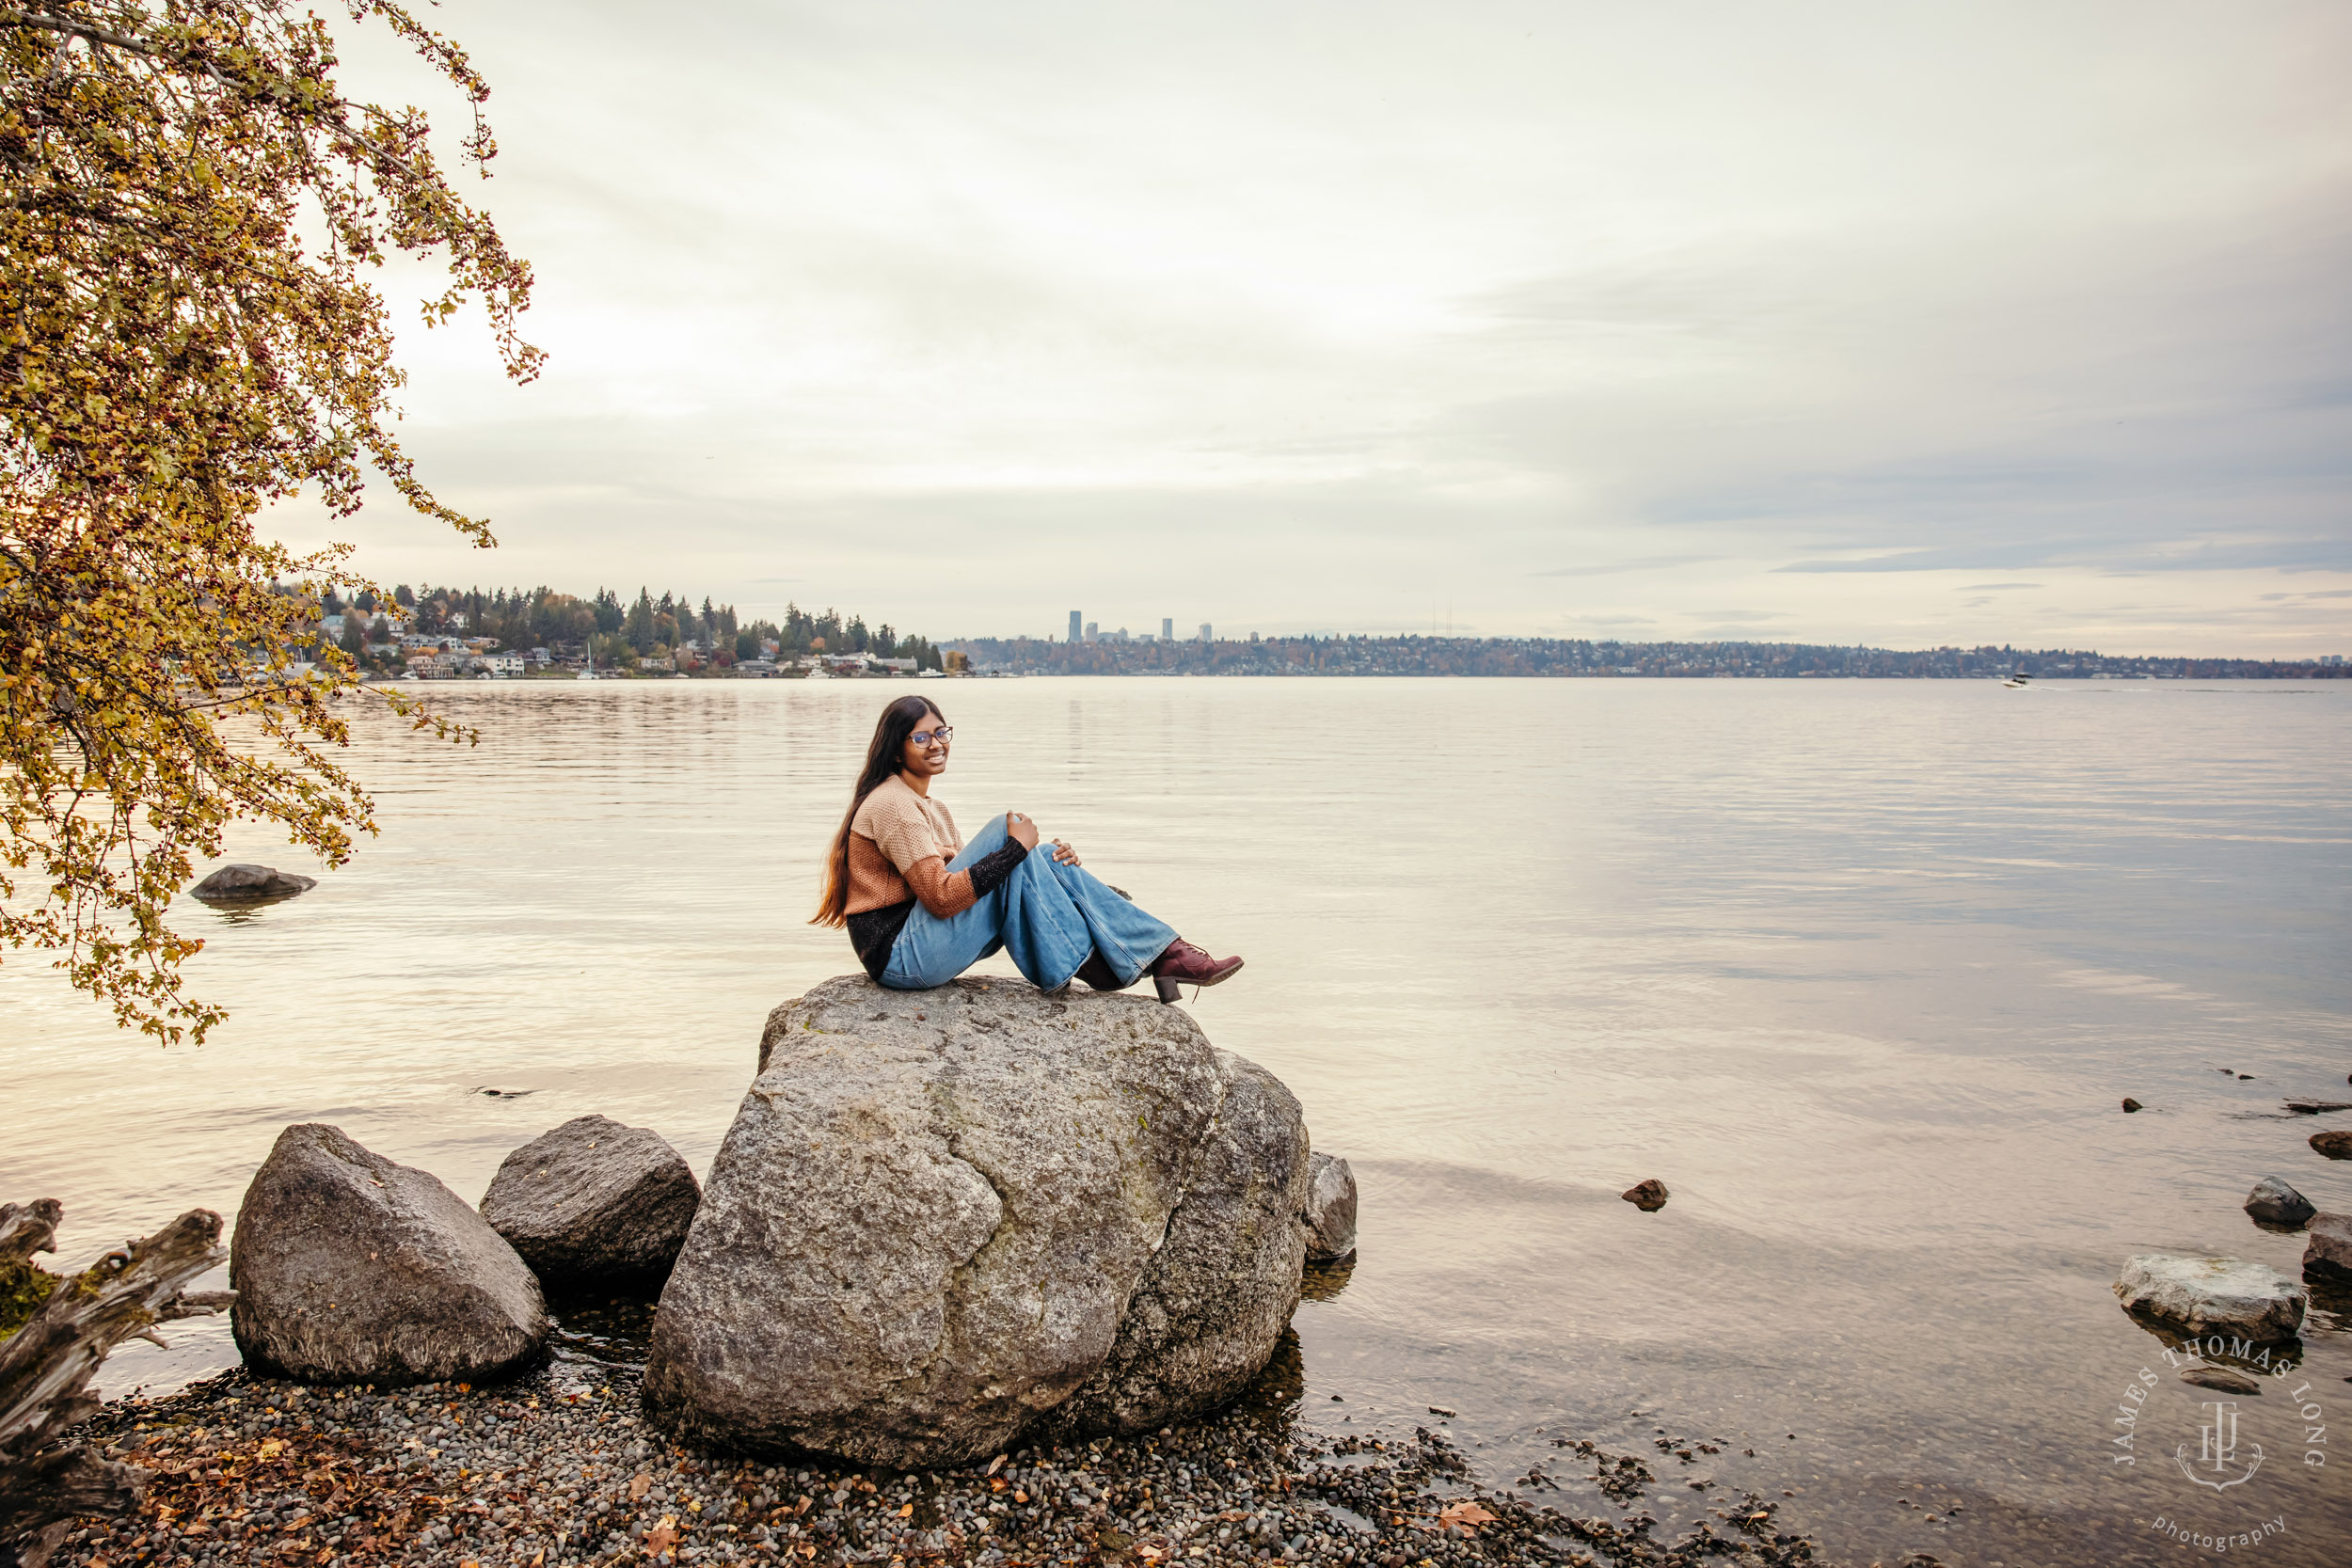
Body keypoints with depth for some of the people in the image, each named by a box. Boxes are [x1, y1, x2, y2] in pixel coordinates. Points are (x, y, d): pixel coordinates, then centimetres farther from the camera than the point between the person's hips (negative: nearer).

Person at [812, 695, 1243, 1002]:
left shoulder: (932, 808, 18)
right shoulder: (892, 805, -14)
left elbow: (968, 873, 13)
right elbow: (942, 896, -23)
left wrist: (1047, 861, -2)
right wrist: (1014, 847, -17)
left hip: (928, 943, 9)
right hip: (900, 958, -9)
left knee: (1050, 861, -3)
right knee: (1003, 831, -18)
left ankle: (1162, 953, -10)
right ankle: (1080, 965, -12)